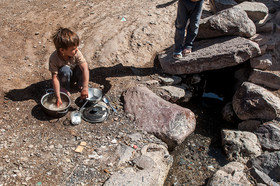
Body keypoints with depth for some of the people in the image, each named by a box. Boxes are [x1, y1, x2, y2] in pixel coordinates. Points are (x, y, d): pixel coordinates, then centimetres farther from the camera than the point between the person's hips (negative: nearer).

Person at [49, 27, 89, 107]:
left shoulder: (76, 53, -28)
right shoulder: (54, 58, -31)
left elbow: (85, 69, -36)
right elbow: (55, 78, -31)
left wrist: (85, 88, -45)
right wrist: (58, 97, -37)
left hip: (74, 75, 2)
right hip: (64, 77, -2)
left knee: (83, 66, -28)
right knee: (65, 69, -35)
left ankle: (81, 84, 0)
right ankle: (64, 88, -7)